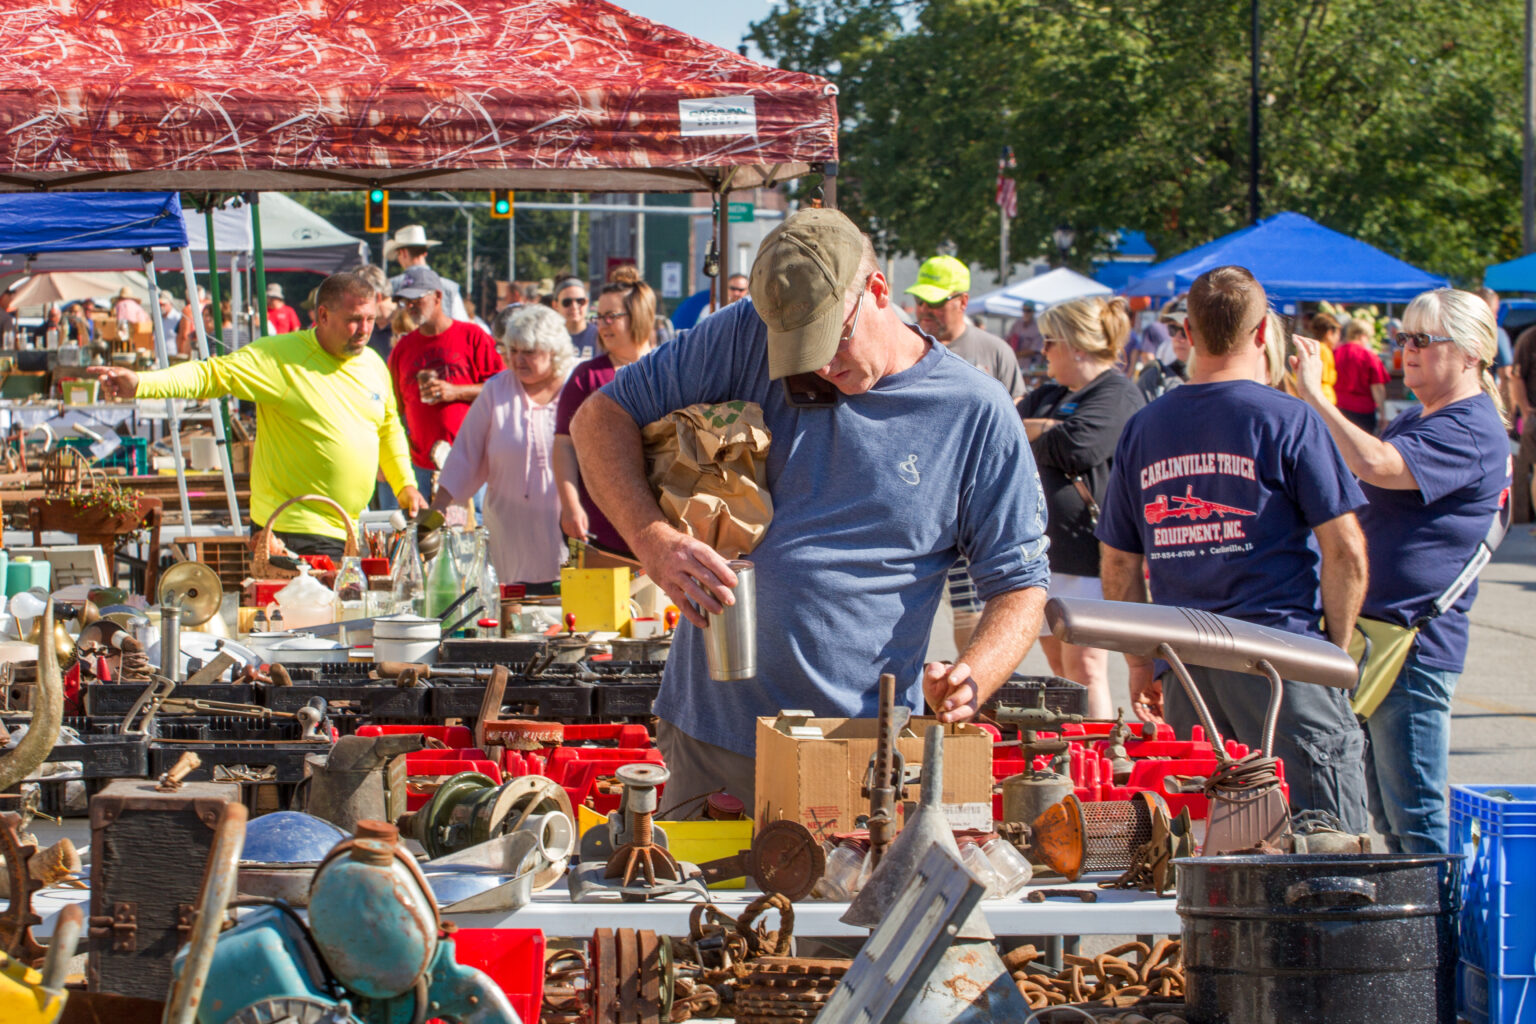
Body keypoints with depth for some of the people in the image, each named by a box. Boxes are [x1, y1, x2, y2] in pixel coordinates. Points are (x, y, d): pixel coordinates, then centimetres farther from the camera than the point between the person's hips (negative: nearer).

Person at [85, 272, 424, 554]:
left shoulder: (373, 364, 11)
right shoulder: (278, 358, -10)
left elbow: (389, 427, 27)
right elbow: (211, 374, -16)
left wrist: (405, 485, 21)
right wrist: (140, 383, -29)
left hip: (351, 530, 7)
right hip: (297, 530, -7)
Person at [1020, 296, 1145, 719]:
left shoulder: (1118, 395, -8)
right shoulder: (1049, 395, 20)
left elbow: (1076, 448, -21)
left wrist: (1030, 436, -2)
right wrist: (1045, 429, -8)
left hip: (1087, 548, -9)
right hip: (1042, 549, 9)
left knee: (1085, 666, -12)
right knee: (1059, 667, 10)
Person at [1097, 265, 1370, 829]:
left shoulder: (1142, 428, 10)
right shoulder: (1288, 419, -4)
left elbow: (1118, 562, 14)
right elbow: (1345, 551, -8)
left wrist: (1140, 664, 22)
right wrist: (1338, 647, 3)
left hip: (1183, 661, 5)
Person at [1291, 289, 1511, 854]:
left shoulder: (1471, 432, -14)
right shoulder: (1413, 421, 18)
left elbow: (1375, 466, -30)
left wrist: (1315, 395, -24)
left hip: (1414, 645, -10)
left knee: (1415, 818, -7)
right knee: (1386, 815, 14)